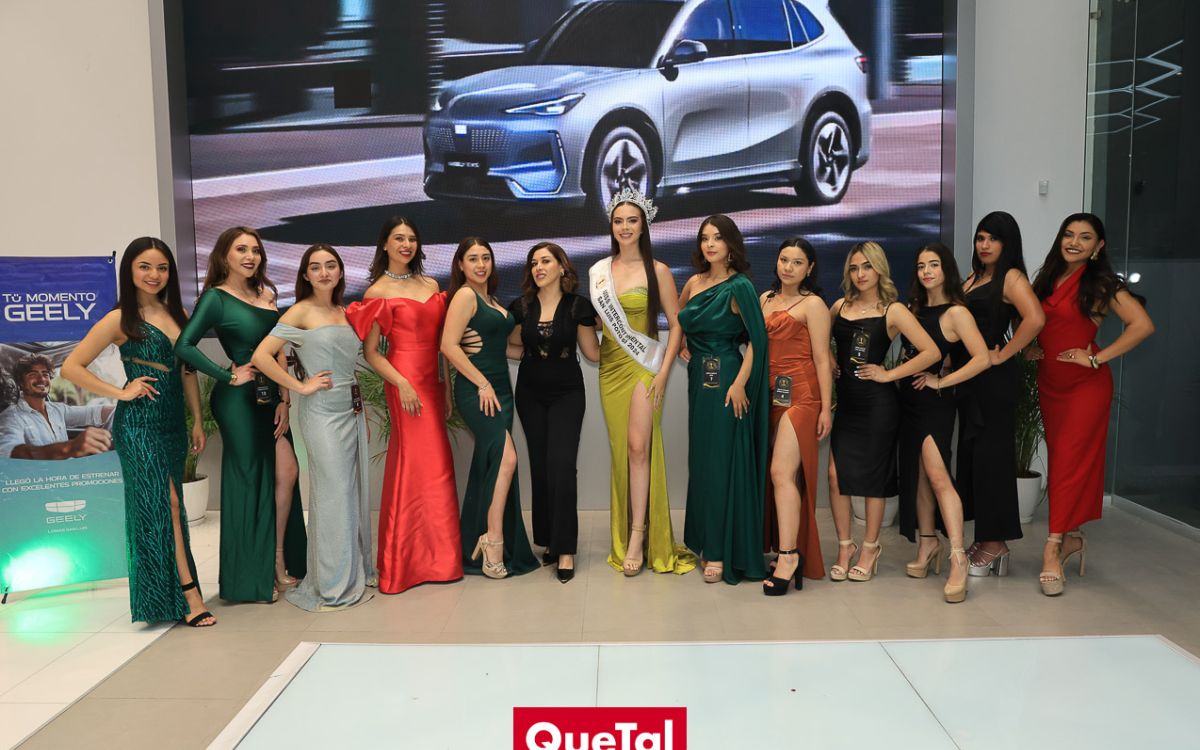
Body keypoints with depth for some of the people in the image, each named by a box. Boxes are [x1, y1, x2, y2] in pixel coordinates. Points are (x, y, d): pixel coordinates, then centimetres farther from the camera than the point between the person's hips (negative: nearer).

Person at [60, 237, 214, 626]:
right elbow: (71, 367, -7)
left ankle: (170, 594, 21)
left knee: (167, 506, 11)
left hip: (173, 423, 6)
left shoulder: (178, 314, 9)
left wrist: (197, 421, 12)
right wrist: (121, 392, -10)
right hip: (139, 424, -6)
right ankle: (190, 595, -4)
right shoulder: (120, 319, -7)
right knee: (165, 504, -7)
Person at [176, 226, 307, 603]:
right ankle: (253, 577, 15)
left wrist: (284, 399, 2)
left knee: (286, 472, 2)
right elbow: (184, 346, -18)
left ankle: (278, 562, 16)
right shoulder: (216, 297, -7)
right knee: (250, 480, 1)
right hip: (238, 400, -6)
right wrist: (229, 376, -16)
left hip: (270, 397, 6)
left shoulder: (265, 295, 12)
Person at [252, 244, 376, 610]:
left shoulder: (343, 313, 13)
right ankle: (332, 586, 10)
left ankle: (356, 570, 26)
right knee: (333, 494, -2)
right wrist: (301, 386, -13)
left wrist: (362, 412, 14)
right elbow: (261, 356, -15)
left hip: (352, 408, 7)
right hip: (323, 412, -7)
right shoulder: (300, 312, -7)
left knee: (356, 490, 11)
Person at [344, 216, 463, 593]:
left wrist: (447, 388, 10)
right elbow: (370, 351, -6)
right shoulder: (378, 292, -2)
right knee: (422, 465, -5)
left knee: (430, 463, 9)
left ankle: (434, 554, 19)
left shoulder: (431, 286, 14)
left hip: (432, 381, 6)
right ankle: (411, 560, 8)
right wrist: (402, 383, -17)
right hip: (404, 382, -5)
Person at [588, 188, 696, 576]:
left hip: (643, 366, -4)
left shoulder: (657, 271, -1)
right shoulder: (599, 272, 10)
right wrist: (593, 351, 3)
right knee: (619, 449, 6)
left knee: (638, 445, -15)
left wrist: (664, 371, -10)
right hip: (610, 368, 4)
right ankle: (623, 536, 14)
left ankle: (638, 535, -8)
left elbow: (676, 324, -2)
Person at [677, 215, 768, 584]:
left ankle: (723, 552, 4)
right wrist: (683, 346, 12)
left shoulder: (739, 287, -10)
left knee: (723, 463, -3)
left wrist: (740, 384, -19)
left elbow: (757, 339, -14)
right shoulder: (695, 282, 9)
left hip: (725, 380, -7)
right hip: (698, 378, 7)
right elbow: (679, 319, 27)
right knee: (700, 459, 11)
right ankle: (704, 541, 23)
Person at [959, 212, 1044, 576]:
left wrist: (1002, 355, -19)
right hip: (970, 375, 8)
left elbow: (1035, 318, -26)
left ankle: (996, 545, 6)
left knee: (991, 455, -3)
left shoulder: (1011, 277, -9)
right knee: (972, 453, 11)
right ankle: (983, 540, 21)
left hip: (996, 379, -8)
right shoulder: (973, 278, 16)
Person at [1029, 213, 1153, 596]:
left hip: (1085, 384, -6)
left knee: (1070, 460, -9)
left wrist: (1097, 358, -16)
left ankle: (1053, 549, -8)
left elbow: (1143, 325, -15)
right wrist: (1029, 346, 6)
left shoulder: (1101, 283, -7)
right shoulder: (1046, 279, 10)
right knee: (1058, 458, 9)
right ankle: (1072, 538, 21)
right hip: (1048, 382, 6)